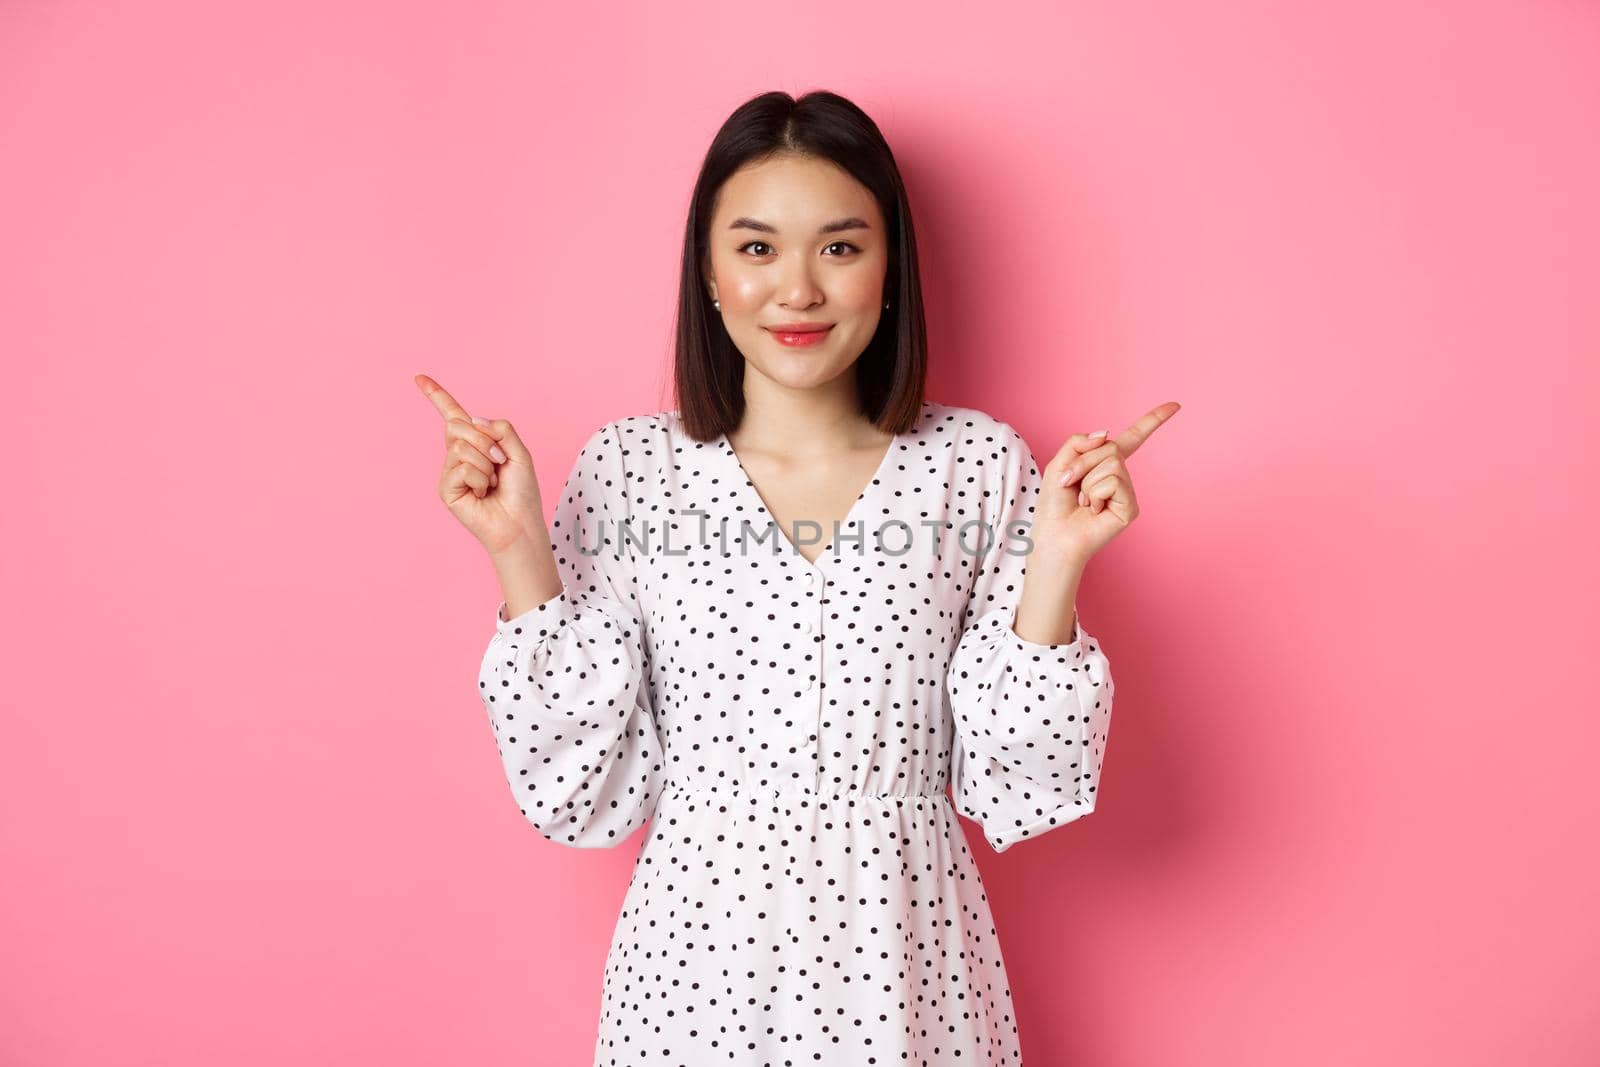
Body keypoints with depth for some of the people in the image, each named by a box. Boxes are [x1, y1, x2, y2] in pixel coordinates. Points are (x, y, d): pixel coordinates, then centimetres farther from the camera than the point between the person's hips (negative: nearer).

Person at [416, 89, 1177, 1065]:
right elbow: (589, 793, -6)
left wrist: (1057, 561, -17)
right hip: (695, 964, 0)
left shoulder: (981, 467, -7)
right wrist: (518, 553, -13)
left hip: (905, 971, 0)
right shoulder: (627, 469, -6)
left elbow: (1016, 791, -6)